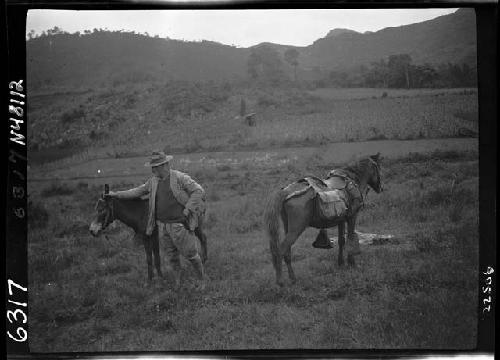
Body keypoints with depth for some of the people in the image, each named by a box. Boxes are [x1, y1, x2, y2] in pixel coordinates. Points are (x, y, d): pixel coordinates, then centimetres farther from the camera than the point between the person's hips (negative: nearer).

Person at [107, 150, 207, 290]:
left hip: (179, 225, -6)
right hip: (162, 225, 6)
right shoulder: (153, 181, 5)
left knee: (190, 254, 4)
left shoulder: (180, 178, -14)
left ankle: (202, 278, 25)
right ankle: (177, 279, 36)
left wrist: (187, 210, -18)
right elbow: (138, 191, 15)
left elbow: (199, 191, -15)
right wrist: (117, 194, 13)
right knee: (172, 254, 18)